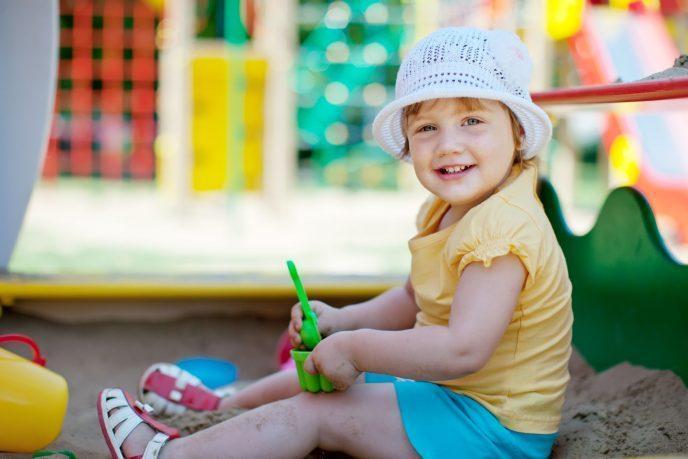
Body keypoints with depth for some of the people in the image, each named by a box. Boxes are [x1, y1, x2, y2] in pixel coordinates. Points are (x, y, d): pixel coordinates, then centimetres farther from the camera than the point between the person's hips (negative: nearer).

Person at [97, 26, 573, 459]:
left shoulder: (500, 229, -27)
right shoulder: (448, 210, 6)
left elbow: (464, 349, -36)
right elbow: (414, 300, 18)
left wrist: (355, 347, -26)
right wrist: (342, 320, 1)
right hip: (441, 386, 10)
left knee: (315, 412, -13)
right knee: (318, 375, 21)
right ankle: (220, 408, 45)